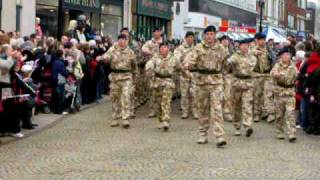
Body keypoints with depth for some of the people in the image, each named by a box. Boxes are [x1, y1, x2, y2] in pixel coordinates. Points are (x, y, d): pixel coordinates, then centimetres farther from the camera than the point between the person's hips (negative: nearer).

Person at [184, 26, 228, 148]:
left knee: (217, 108, -11)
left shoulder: (220, 48, 6)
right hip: (202, 80, 1)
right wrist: (187, 64, -33)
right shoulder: (199, 48, 2)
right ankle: (203, 135, 22)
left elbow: (225, 63, 15)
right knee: (203, 108, 10)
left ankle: (220, 137, -15)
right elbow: (192, 57, -13)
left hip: (216, 81, -1)